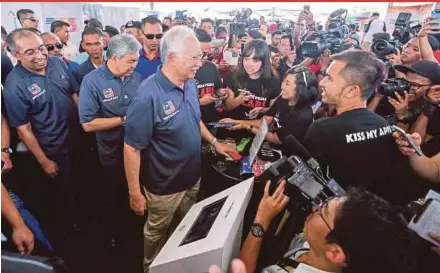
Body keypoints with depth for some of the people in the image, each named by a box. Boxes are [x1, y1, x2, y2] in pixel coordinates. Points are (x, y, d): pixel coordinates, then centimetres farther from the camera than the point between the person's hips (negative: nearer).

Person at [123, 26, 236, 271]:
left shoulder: (190, 83, -5)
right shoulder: (148, 96, -30)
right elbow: (132, 147, -24)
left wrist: (214, 142, 10)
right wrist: (134, 192, -20)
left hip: (193, 176, 7)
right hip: (164, 185, -7)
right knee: (157, 232, 20)